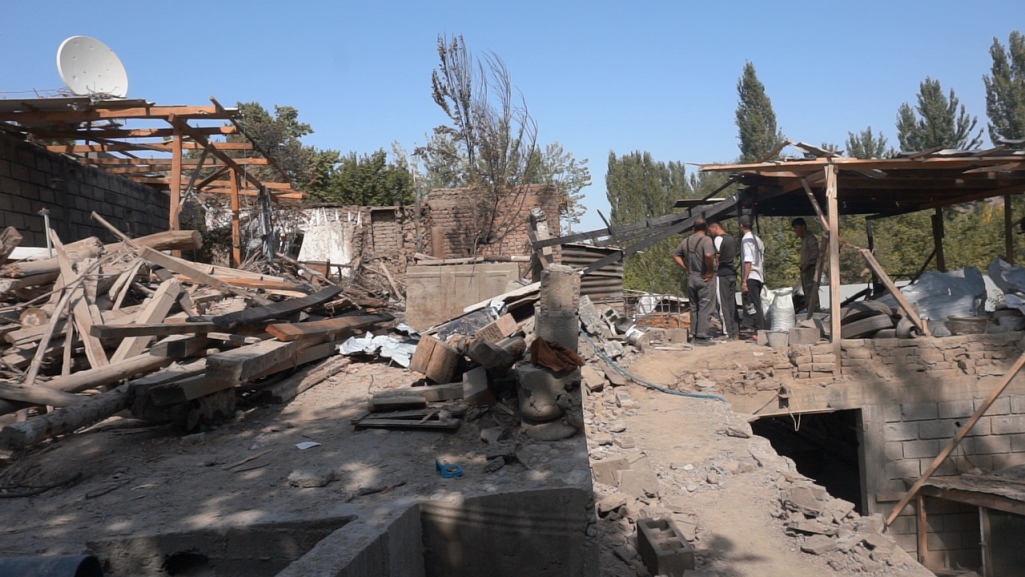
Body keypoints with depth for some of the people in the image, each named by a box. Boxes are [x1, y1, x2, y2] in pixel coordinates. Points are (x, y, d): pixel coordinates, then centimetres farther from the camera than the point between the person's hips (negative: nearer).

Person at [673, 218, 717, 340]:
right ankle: (702, 334, -5)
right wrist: (710, 271, -16)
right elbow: (709, 255, -28)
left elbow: (675, 255, 14)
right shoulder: (706, 240, -12)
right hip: (704, 278, -6)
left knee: (694, 307, 14)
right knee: (705, 307, -2)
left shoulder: (686, 241, 9)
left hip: (691, 278, 6)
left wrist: (686, 268, 10)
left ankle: (694, 333, 18)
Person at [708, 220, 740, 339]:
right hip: (732, 273, 8)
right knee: (732, 304, 9)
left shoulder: (718, 239, -9)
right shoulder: (732, 238, 16)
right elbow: (734, 257, 18)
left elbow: (717, 258, -11)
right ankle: (736, 333, 9)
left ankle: (728, 333, -6)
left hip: (722, 274, -8)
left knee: (723, 305, -5)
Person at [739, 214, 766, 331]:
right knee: (757, 305, 13)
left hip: (751, 277, -9)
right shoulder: (757, 239, 15)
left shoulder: (746, 239, -11)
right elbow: (762, 260, 16)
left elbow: (748, 261, -18)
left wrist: (744, 281, -18)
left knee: (754, 306, -8)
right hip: (759, 277, 9)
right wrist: (763, 274, 20)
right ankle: (762, 329, 15)